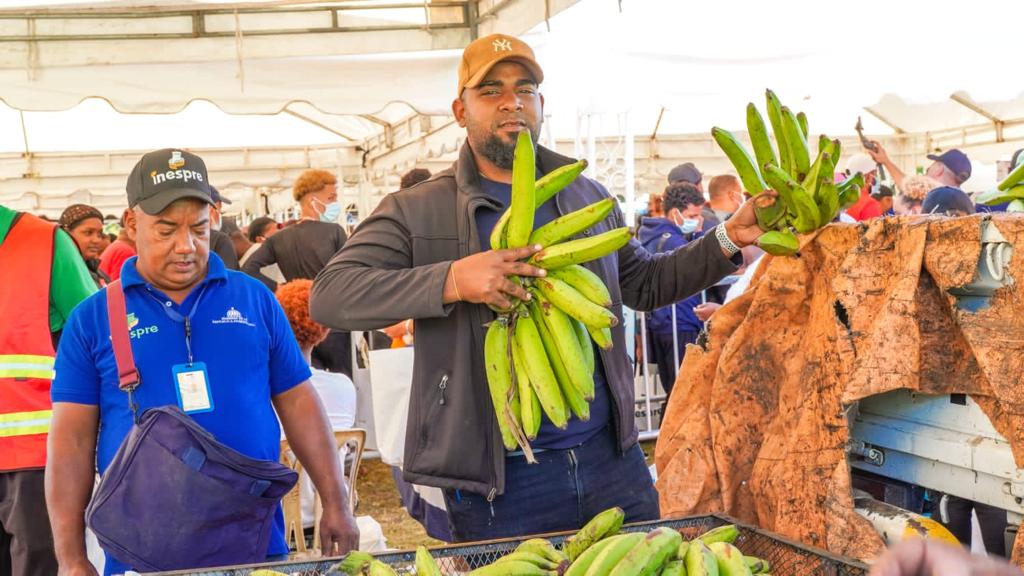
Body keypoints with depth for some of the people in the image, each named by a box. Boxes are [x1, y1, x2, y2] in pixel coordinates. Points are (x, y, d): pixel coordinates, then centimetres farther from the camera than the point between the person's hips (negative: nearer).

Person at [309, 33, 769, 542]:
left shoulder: (587, 196, 12)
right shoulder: (416, 212, -4)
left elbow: (645, 283, 23)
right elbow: (329, 296, -15)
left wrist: (729, 239, 11)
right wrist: (451, 281, -27)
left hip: (612, 460, 5)